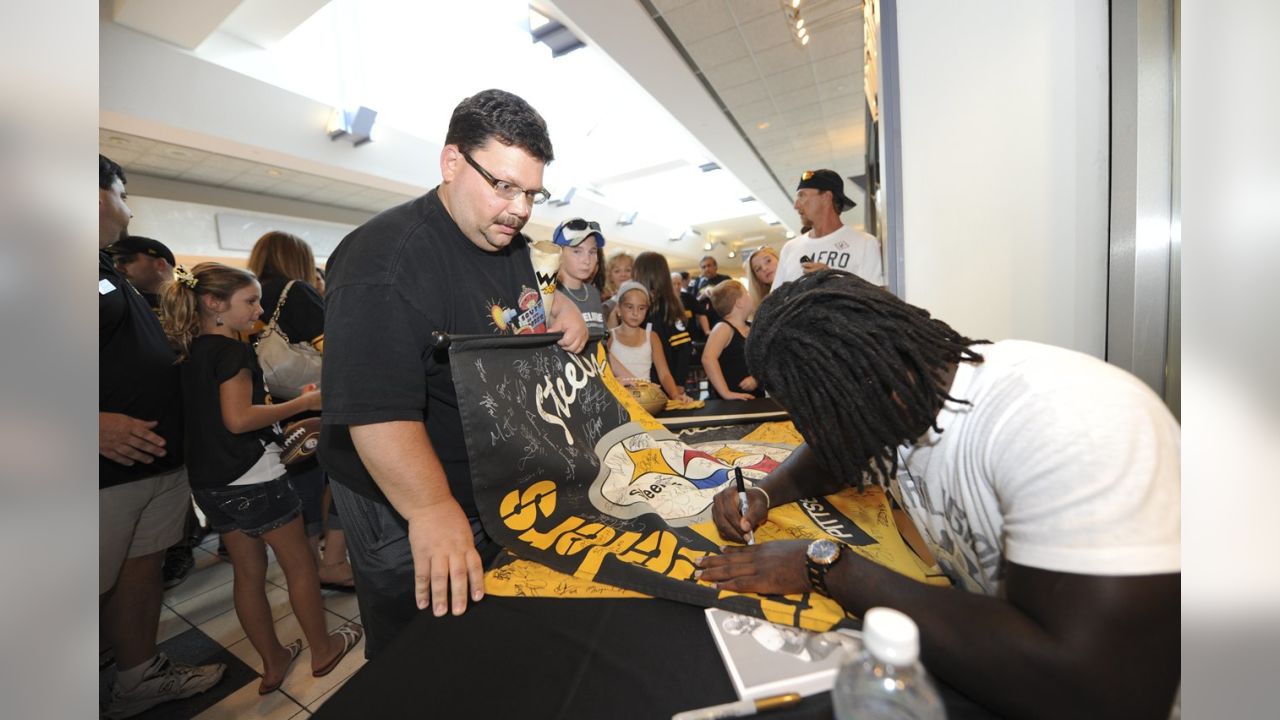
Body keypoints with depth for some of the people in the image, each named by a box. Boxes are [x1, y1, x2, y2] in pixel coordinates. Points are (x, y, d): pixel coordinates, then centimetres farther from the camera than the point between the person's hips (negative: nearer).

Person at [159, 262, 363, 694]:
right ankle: (322, 650, 25)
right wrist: (305, 402, -18)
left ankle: (272, 663, 31)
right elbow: (238, 419, -24)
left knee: (248, 572, 17)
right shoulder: (231, 351, -17)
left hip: (211, 483, 9)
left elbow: (211, 415, 16)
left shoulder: (188, 353, 9)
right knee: (299, 565, 9)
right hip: (253, 479, -8)